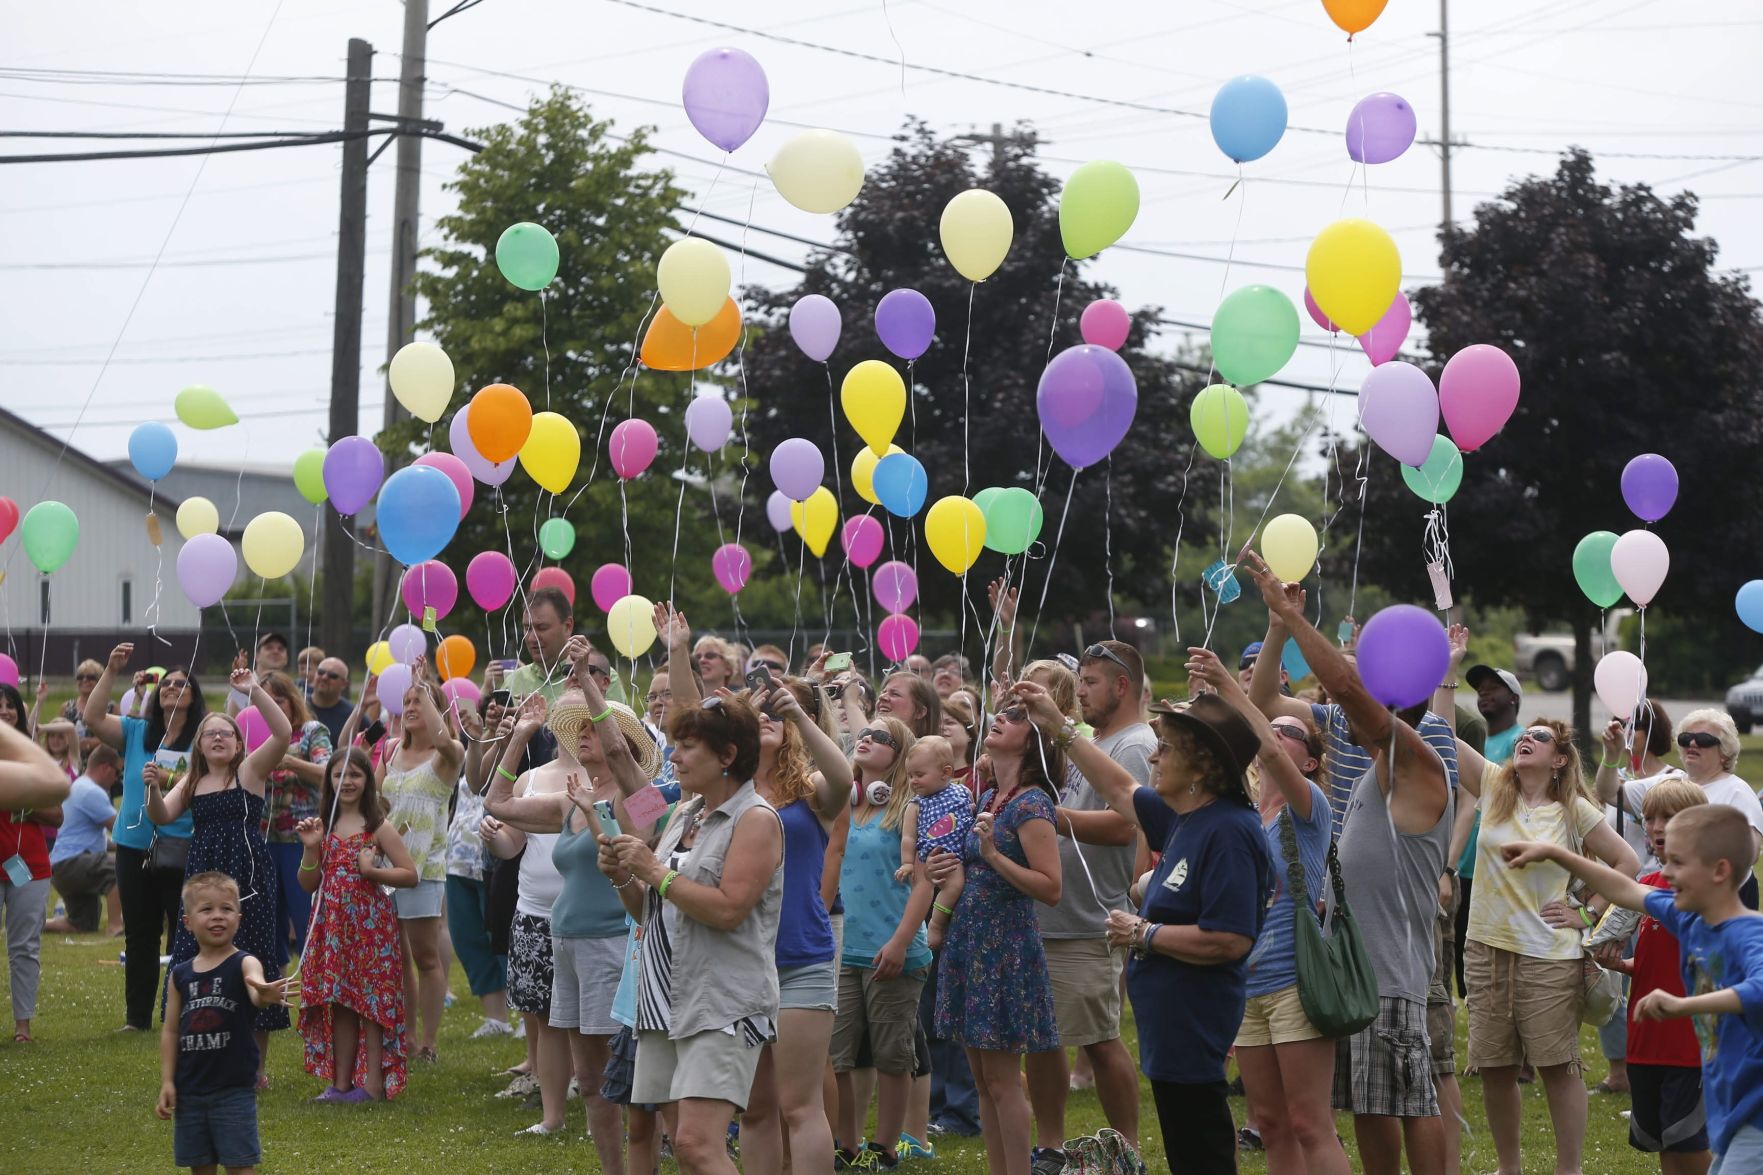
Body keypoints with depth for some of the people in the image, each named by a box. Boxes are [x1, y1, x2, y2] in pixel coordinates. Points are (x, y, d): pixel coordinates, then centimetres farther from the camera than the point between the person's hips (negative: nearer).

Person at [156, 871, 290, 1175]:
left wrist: (266, 996, -55)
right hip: (190, 1090, 4)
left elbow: (257, 994, -31)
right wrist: (167, 1082, 2)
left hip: (235, 1089, -4)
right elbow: (171, 1031, 8)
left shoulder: (244, 964, -9)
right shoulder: (180, 975, 4)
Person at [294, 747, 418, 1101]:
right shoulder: (322, 826, 9)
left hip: (369, 922, -5)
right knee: (339, 1002, 8)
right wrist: (310, 848, -6)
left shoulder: (378, 827, -4)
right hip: (332, 924, 5)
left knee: (372, 1001, -3)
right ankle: (341, 1082, 14)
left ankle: (373, 1083, 1)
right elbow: (308, 885, 8)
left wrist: (371, 871, -18)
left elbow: (410, 875, -6)